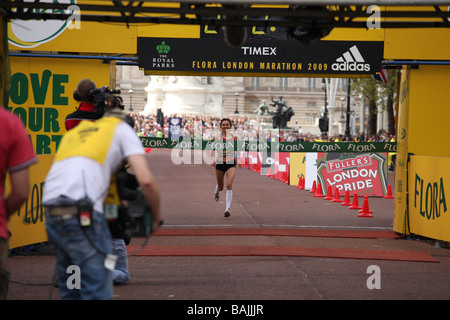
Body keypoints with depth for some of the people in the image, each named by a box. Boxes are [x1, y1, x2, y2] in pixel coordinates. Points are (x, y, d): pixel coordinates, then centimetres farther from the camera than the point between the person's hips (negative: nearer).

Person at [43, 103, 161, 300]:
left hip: (51, 209, 6)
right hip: (82, 212, -6)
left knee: (70, 290, 16)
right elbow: (146, 180, 2)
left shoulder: (73, 132, 33)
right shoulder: (122, 129, 15)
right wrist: (157, 217, 15)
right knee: (98, 292, -5)